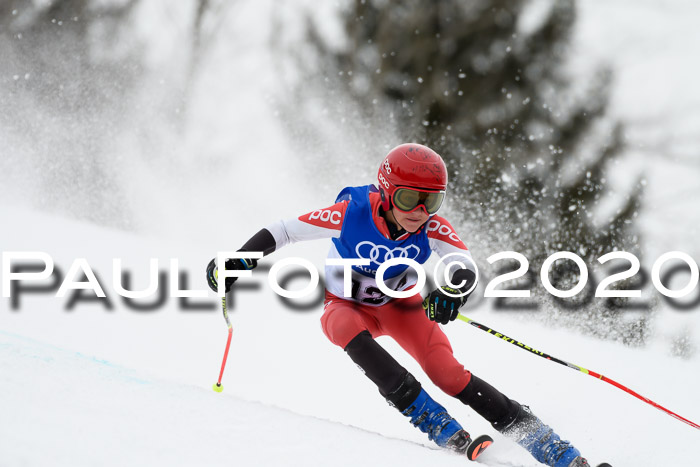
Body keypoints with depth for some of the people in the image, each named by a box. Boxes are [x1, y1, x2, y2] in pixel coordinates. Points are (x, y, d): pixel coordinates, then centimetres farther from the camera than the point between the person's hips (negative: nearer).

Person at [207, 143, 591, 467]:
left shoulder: (431, 226, -23)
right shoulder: (351, 213, -29)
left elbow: (466, 266, -32)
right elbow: (286, 231, -19)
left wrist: (453, 289, -54)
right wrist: (236, 262, -22)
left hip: (400, 304, 1)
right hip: (347, 306, -1)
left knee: (448, 375, -20)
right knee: (351, 332, -38)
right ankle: (437, 424, -38)